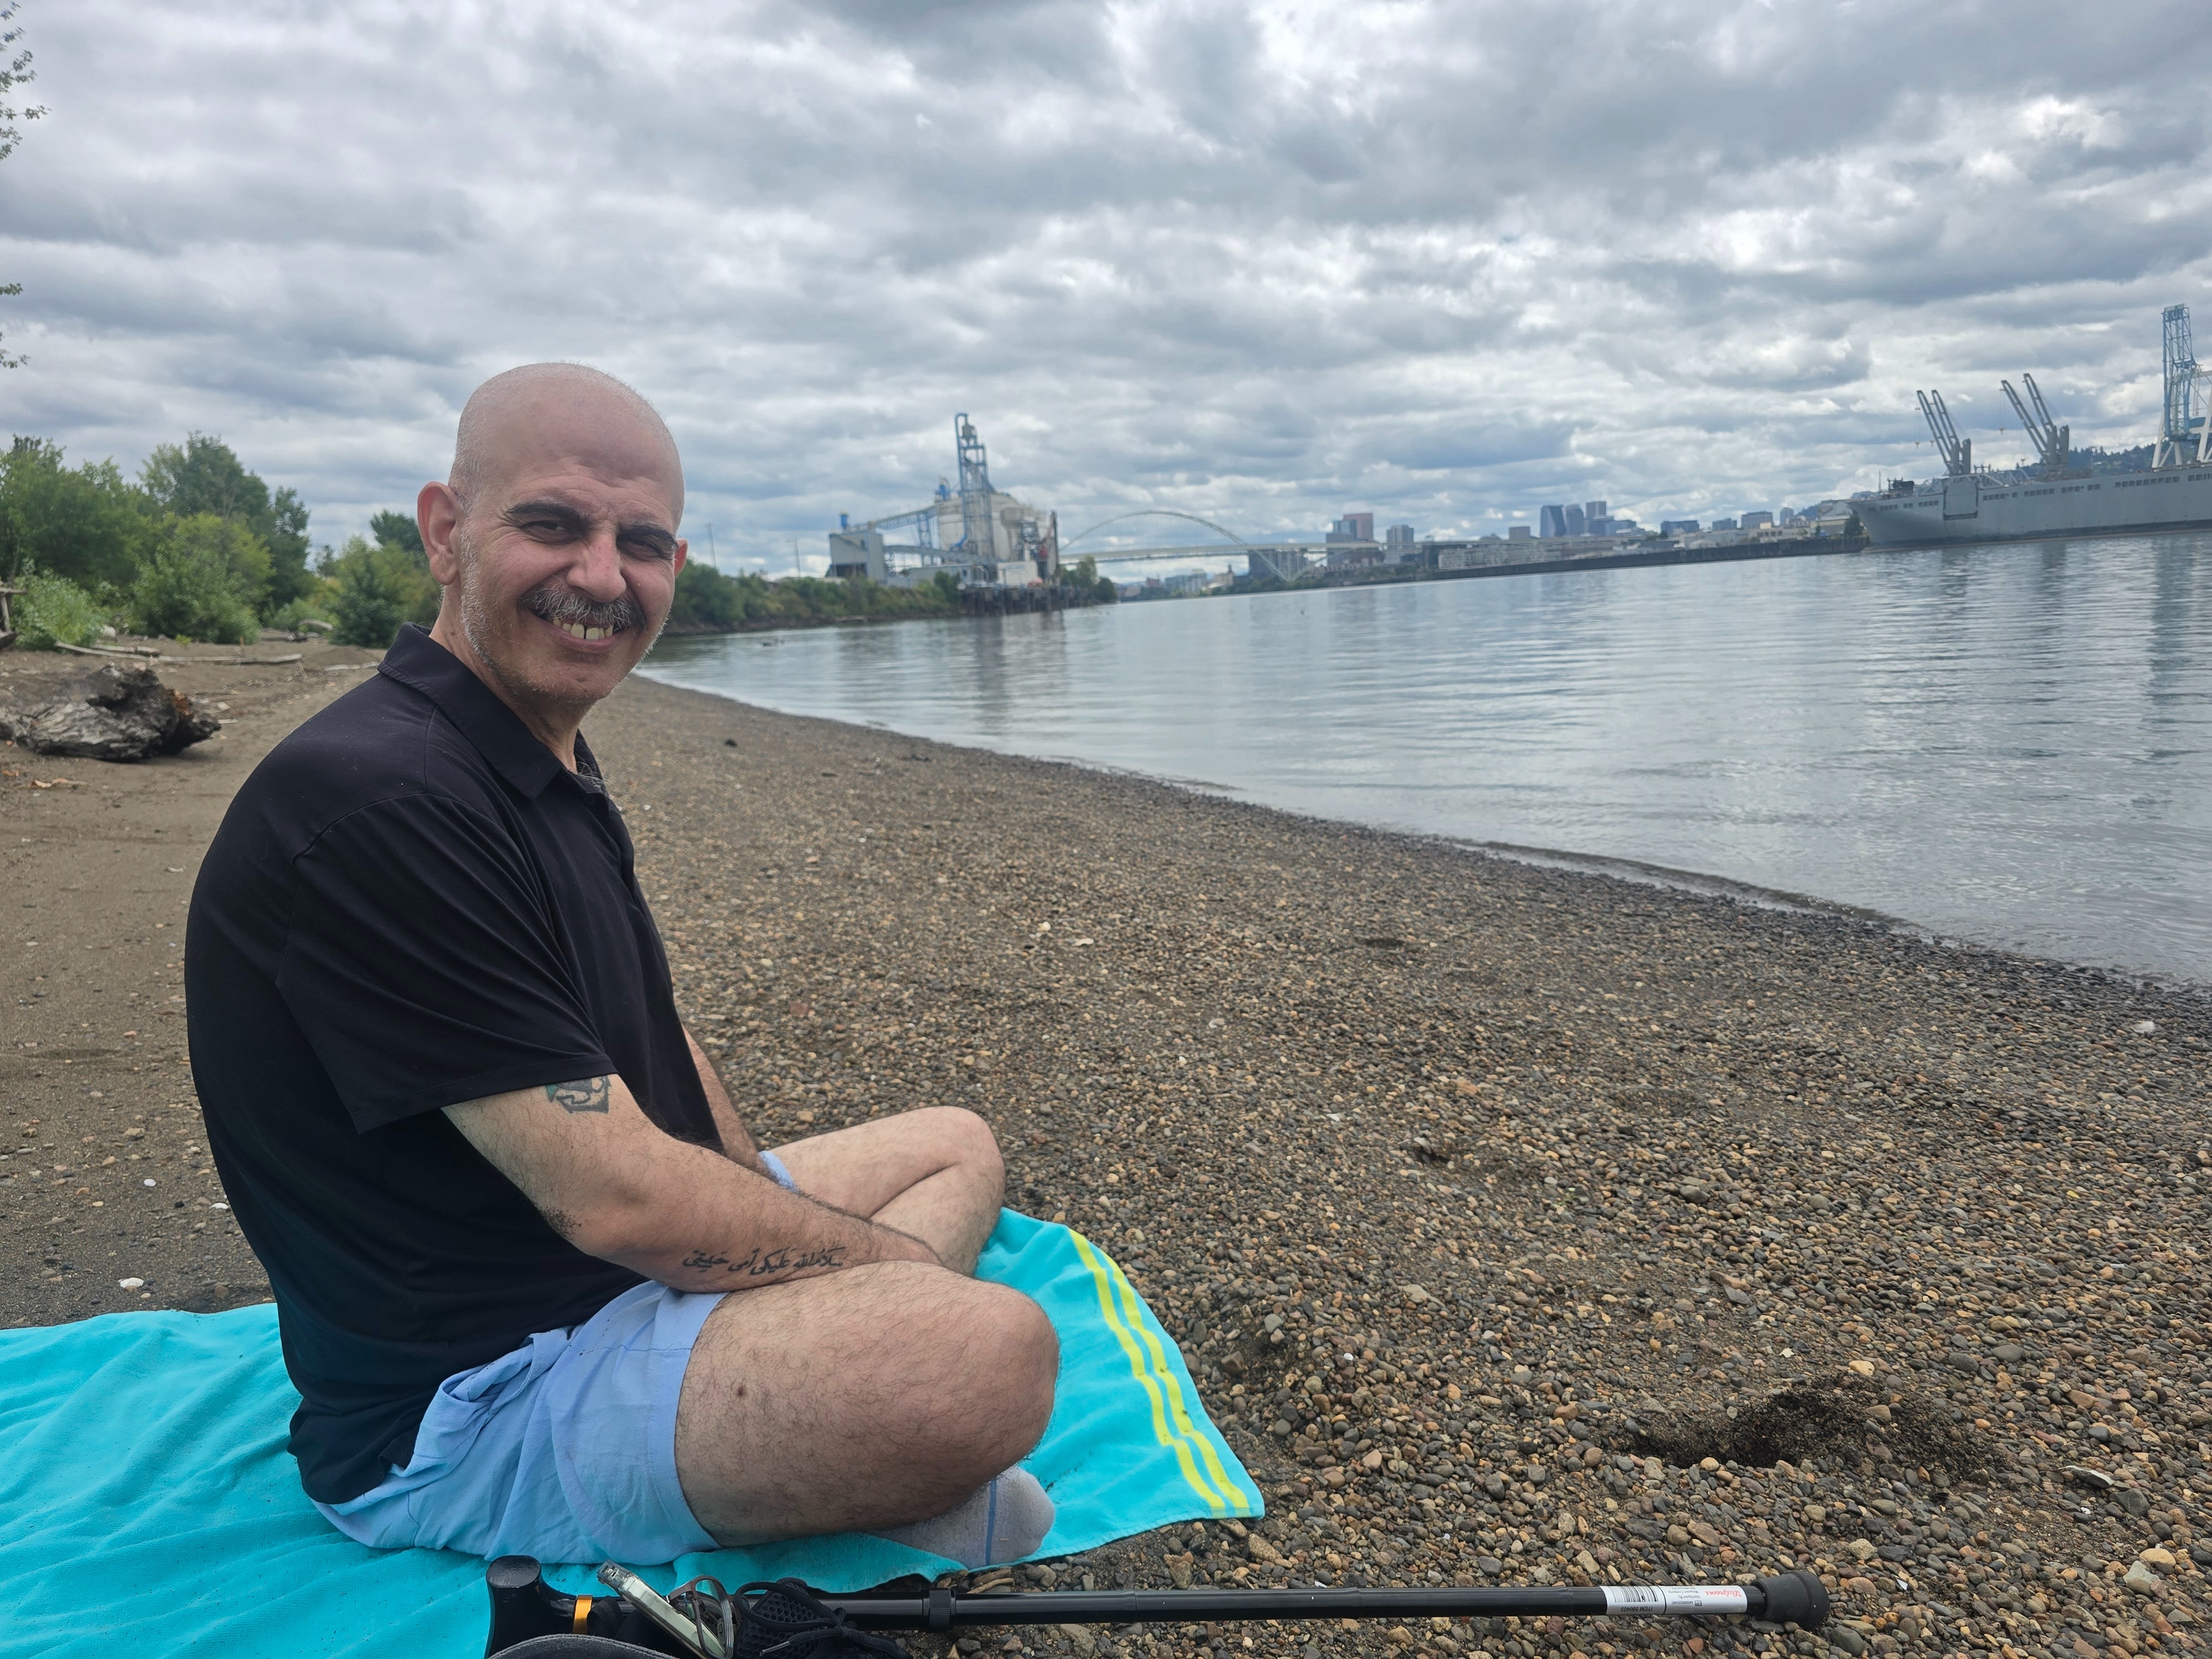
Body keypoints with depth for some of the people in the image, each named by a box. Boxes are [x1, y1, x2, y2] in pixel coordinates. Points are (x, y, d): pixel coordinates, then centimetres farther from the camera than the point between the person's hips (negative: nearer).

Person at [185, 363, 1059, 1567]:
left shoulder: (554, 772, 9)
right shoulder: (373, 803, -25)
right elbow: (620, 1199, -26)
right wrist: (899, 1267, -12)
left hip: (628, 1274, 11)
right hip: (470, 1406, -10)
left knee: (958, 1145, 18)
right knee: (992, 1351, -33)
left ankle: (831, 1449, -1)